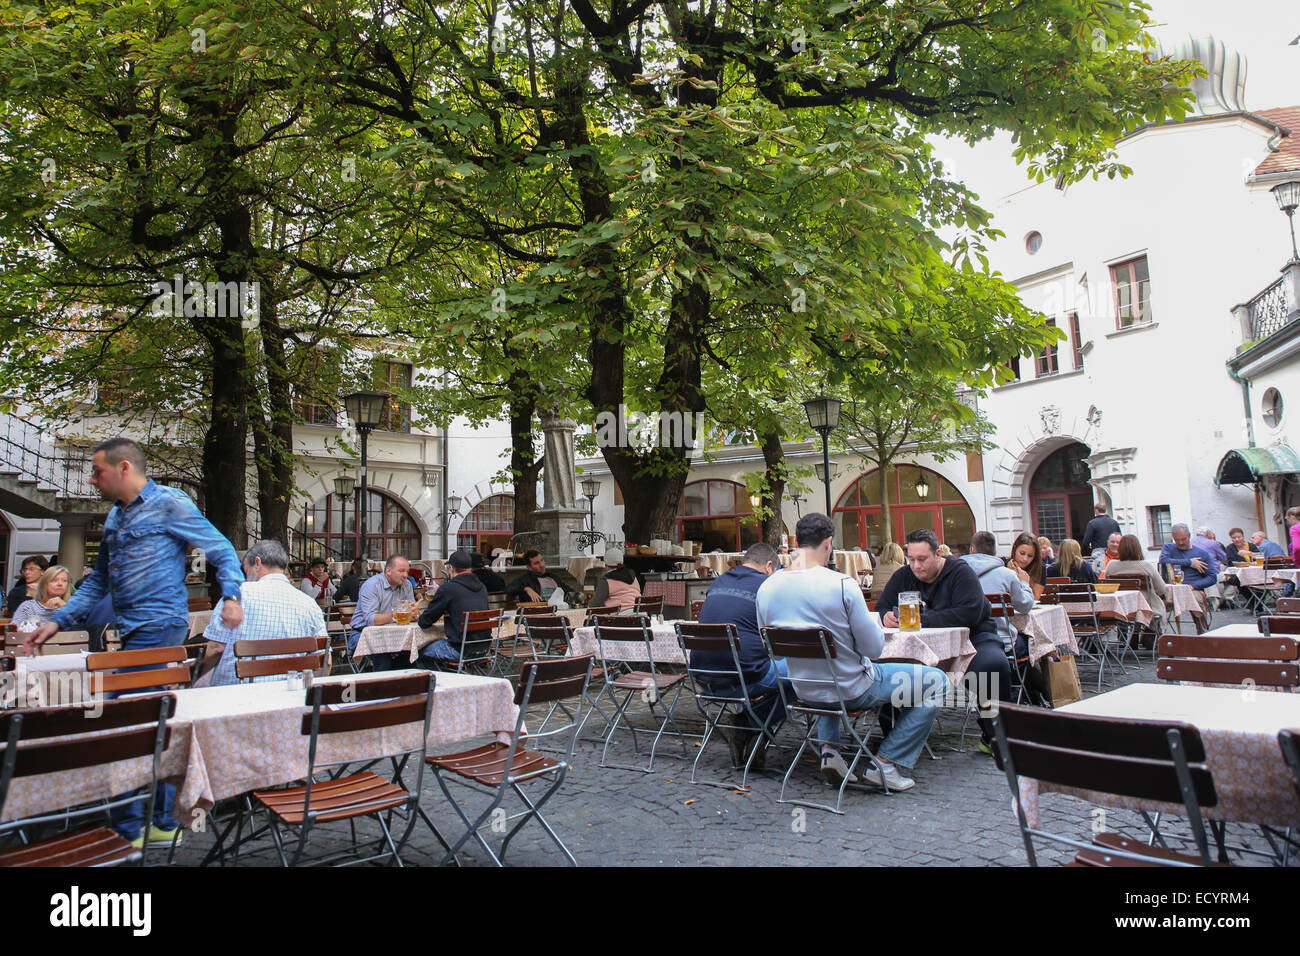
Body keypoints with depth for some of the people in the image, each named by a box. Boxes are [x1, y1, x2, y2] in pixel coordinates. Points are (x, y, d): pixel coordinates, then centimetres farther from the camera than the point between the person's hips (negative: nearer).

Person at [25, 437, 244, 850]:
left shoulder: (169, 504, -7)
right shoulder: (116, 517, 19)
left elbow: (221, 550, -8)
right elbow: (99, 581, 25)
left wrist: (231, 596, -23)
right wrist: (57, 621, 17)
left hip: (159, 626, -9)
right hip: (135, 630, 9)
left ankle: (128, 829, 2)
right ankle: (163, 823, 20)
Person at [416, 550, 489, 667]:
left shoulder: (448, 588, -12)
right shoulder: (482, 587, 7)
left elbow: (424, 622, -3)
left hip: (462, 650, -7)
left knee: (423, 653, 12)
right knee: (441, 642, 26)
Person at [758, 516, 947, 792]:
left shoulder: (765, 588, -8)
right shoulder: (842, 584, -24)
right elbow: (874, 648, -17)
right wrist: (873, 619, 4)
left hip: (805, 690, 6)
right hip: (852, 690, -6)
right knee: (937, 681, 11)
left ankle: (829, 749, 22)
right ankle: (886, 762, 8)